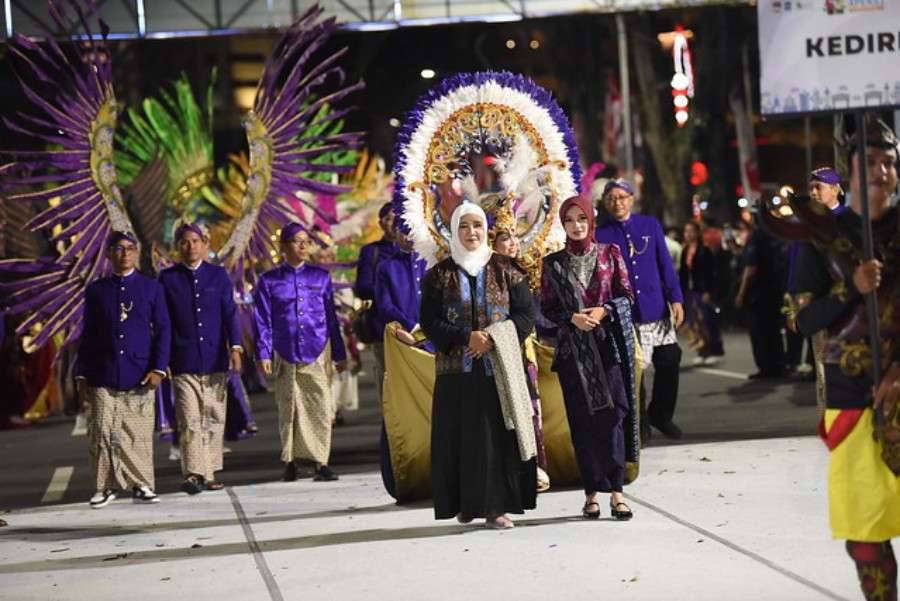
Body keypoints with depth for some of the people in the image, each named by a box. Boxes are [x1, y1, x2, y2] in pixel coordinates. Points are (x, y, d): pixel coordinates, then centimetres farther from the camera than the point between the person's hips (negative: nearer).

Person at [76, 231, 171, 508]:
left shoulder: (152, 288, 7)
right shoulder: (96, 291, 9)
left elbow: (163, 330, 4)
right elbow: (88, 335, 11)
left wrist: (158, 369, -6)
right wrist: (82, 374, 6)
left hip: (139, 376, -1)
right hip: (102, 376, 1)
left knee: (139, 434, 0)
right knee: (102, 433, -1)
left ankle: (141, 485, 7)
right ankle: (106, 486, 7)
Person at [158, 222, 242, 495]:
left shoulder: (219, 275, 8)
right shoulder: (168, 278, 6)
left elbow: (230, 313, 3)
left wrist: (235, 347, -9)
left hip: (215, 360, 2)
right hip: (183, 362, -2)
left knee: (214, 418, 5)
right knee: (189, 420, -11)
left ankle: (209, 474, 13)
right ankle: (193, 474, -17)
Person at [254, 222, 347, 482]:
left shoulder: (320, 277, 11)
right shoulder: (269, 280, 6)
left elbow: (331, 317, 14)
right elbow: (262, 320, 6)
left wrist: (339, 354, 13)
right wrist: (263, 353, -3)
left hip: (315, 352, 0)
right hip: (285, 353, 0)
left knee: (322, 407, -10)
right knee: (289, 408, 6)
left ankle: (321, 463, -8)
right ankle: (290, 461, 16)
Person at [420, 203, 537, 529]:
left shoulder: (506, 270, 7)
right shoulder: (439, 275, 7)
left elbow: (525, 314, 3)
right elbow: (429, 320, 0)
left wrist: (495, 339, -12)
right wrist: (466, 337, -14)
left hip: (500, 365, 0)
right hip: (457, 368, 0)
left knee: (499, 434, -5)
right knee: (461, 435, -2)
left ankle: (497, 506, -3)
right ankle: (466, 503, 6)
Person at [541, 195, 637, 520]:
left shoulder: (610, 254, 8)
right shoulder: (552, 263, 8)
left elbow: (627, 296, 6)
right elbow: (547, 307, 6)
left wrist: (603, 310, -11)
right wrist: (572, 318, -12)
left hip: (608, 346, -1)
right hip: (572, 350, 1)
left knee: (612, 415, -9)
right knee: (582, 420, -1)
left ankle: (616, 490, -9)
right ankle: (592, 492, 3)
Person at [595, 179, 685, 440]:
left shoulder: (650, 225, 6)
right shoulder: (601, 235, 1)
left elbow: (665, 264, 7)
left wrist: (676, 299, 0)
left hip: (656, 308, 2)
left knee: (669, 361, 3)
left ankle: (661, 414, 22)